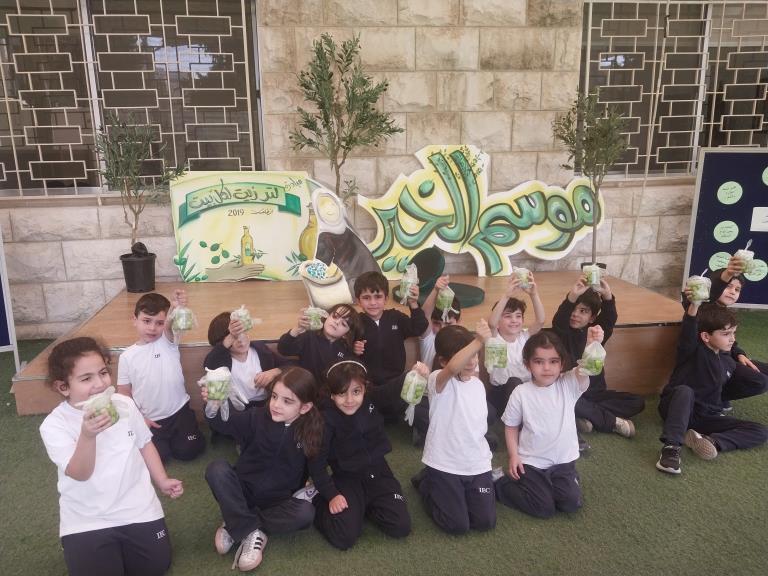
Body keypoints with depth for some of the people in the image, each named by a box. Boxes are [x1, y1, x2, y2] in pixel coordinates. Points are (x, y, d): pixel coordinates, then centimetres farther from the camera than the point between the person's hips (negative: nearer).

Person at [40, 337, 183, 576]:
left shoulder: (125, 404, -3)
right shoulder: (54, 425, -14)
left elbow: (145, 443, 12)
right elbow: (80, 473, -23)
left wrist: (162, 480, 8)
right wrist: (87, 435, -40)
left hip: (137, 508, 2)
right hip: (86, 520, -2)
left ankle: (122, 542, 29)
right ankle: (110, 546, 20)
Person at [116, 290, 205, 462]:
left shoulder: (167, 341, -5)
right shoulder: (127, 356, -3)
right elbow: (124, 392, 4)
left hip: (179, 412, 0)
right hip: (150, 420, 0)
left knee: (189, 450, -7)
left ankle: (172, 438, 23)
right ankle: (161, 441, 19)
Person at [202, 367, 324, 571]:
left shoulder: (312, 430, -11)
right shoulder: (258, 417, -11)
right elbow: (225, 422, -21)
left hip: (280, 500, 0)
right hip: (244, 490, 0)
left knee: (305, 512, -30)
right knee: (217, 468, -27)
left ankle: (236, 526, -16)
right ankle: (251, 532, -20)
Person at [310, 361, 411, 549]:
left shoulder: (374, 406, -8)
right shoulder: (327, 420, -18)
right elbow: (317, 463, -14)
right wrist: (332, 495, -19)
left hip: (378, 474, 3)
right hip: (347, 479, -3)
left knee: (401, 527, -12)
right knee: (344, 538, -21)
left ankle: (365, 505, 15)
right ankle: (319, 503, 10)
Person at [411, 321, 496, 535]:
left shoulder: (478, 384, 5)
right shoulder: (439, 381, -18)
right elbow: (452, 369, -43)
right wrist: (479, 341, -55)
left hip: (477, 464, 6)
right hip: (444, 465, -5)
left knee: (486, 521, 0)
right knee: (457, 525, -5)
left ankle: (444, 490, 27)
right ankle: (425, 483, 21)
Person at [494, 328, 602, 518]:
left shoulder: (569, 384, -10)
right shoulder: (521, 393, -12)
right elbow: (511, 426, 0)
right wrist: (513, 455, -8)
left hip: (563, 460, 3)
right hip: (531, 462, -2)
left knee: (572, 504, -6)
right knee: (544, 509, -6)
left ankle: (546, 485, 23)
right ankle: (500, 483, 14)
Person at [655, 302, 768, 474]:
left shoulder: (729, 363, 8)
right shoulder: (692, 349, -12)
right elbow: (688, 332, -37)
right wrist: (694, 303, -55)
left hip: (705, 417, 6)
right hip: (677, 410, -6)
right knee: (685, 390, -40)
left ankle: (712, 441, -27)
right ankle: (671, 447, -44)